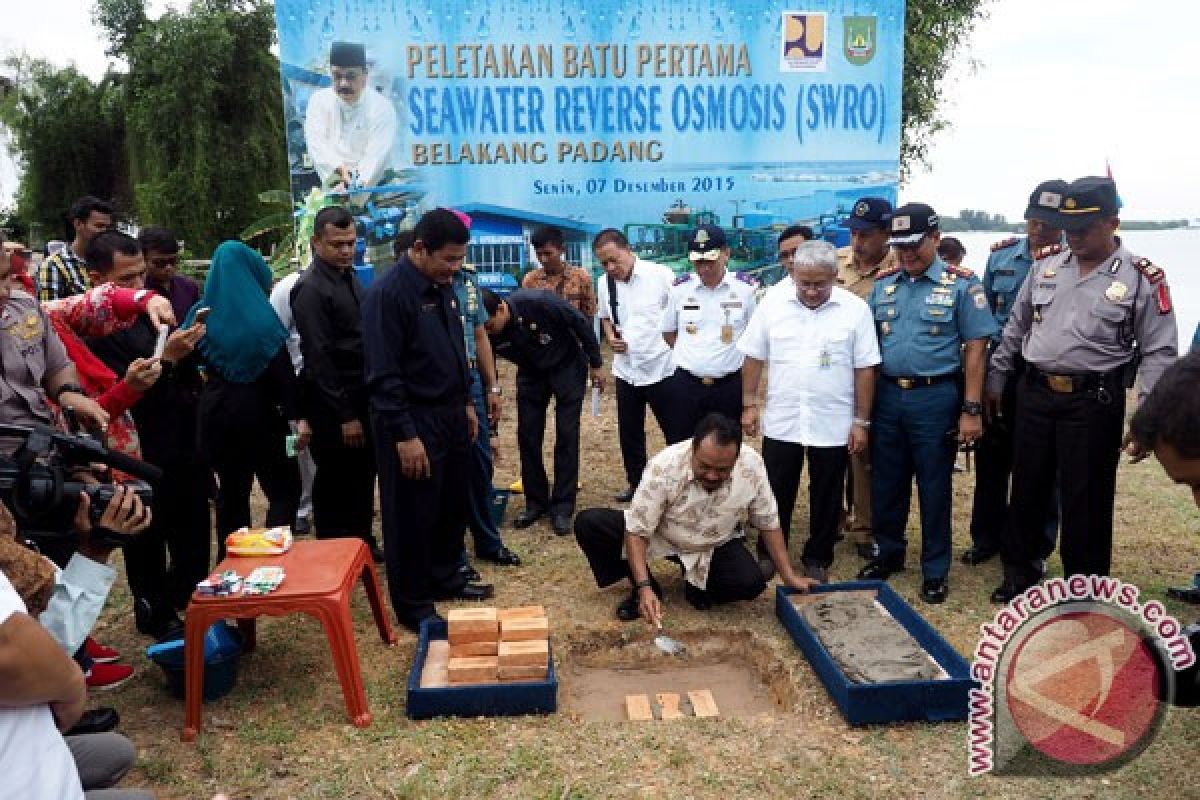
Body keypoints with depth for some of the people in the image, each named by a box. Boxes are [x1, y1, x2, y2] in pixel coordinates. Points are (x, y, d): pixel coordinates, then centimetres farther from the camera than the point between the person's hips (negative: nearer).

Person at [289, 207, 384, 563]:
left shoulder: (350, 278, 10)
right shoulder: (311, 288, -16)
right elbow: (319, 359, -19)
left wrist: (361, 406, 11)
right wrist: (344, 416, -19)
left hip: (361, 397, 8)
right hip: (333, 405, -8)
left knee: (363, 475, 17)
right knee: (335, 482, 5)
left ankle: (363, 544, 32)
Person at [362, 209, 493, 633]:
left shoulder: (442, 286, 8)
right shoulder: (387, 293, -18)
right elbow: (383, 375, -20)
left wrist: (466, 402, 17)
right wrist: (405, 435, -21)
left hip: (451, 417, 8)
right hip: (413, 424, -8)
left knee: (452, 506, 18)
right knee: (414, 517, 4)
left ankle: (445, 578, 38)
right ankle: (413, 606, 19)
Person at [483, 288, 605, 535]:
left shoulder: (538, 302, -34)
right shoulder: (488, 336, -21)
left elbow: (581, 323, -19)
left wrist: (596, 363, -10)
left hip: (567, 366, -4)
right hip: (531, 373, 4)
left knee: (566, 435, -7)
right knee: (527, 435, -2)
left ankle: (562, 507, 1)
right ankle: (536, 502, 12)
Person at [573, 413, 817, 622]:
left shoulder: (752, 465, -24)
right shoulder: (664, 467, -32)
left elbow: (768, 522, -8)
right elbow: (636, 531, -26)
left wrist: (789, 576, -6)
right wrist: (644, 588, -35)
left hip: (717, 546, 1)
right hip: (659, 537, -1)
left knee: (752, 582, -29)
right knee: (588, 523, -23)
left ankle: (697, 586, 4)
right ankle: (645, 589, -4)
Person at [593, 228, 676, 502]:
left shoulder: (661, 275, -13)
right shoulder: (604, 284, 2)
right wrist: (611, 338, -1)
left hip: (661, 367, -5)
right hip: (625, 370, 5)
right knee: (629, 433, 16)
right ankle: (635, 484, 33)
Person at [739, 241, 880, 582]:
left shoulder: (855, 309, -6)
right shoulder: (773, 301, -3)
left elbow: (865, 369, -3)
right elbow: (754, 357, 4)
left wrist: (861, 421, -4)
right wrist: (749, 404, 2)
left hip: (833, 425, -1)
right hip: (780, 421, 1)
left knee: (826, 497, 12)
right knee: (776, 493, 12)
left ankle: (817, 560, 29)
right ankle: (768, 554, 29)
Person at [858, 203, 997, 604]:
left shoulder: (961, 284, -5)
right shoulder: (883, 283, 6)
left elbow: (975, 348, -6)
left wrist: (971, 409, -10)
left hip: (936, 397, -4)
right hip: (888, 395, 4)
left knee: (934, 487, 7)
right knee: (886, 482, 13)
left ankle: (935, 570, 21)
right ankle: (888, 553, 32)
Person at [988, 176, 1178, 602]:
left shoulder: (1142, 278, -6)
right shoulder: (1046, 264, 5)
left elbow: (1159, 352, -5)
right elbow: (1015, 327, 13)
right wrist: (995, 380, 13)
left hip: (1094, 402, -3)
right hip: (1035, 394, 4)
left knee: (1085, 499, 6)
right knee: (1027, 488, 14)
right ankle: (1021, 571, 32)